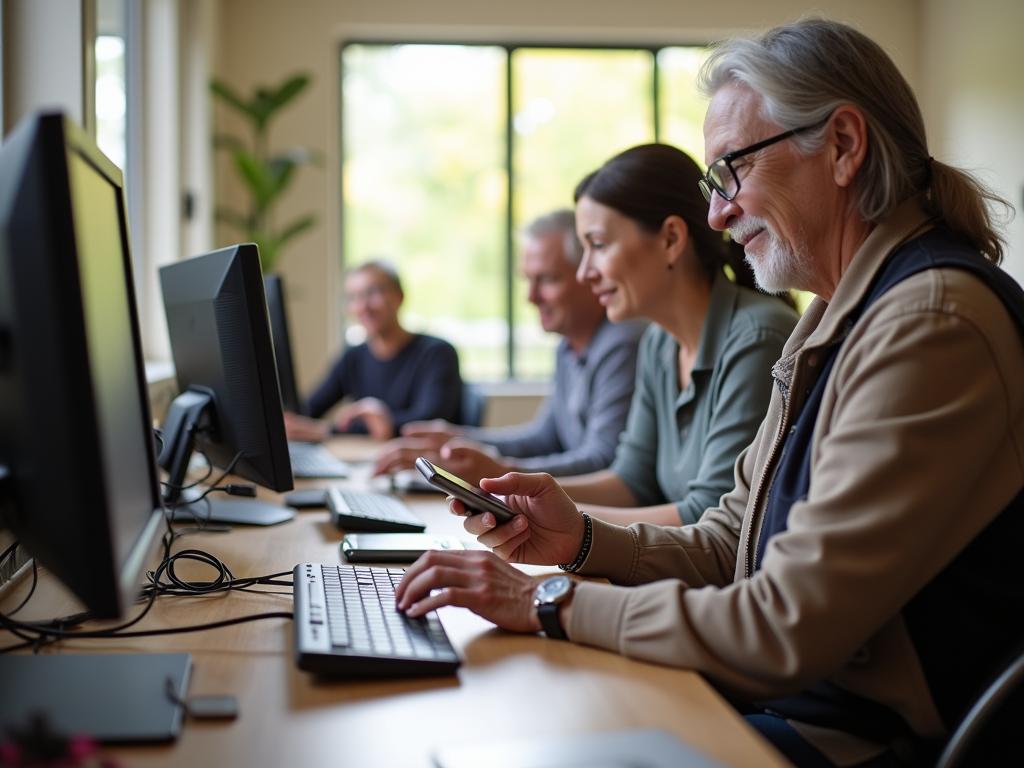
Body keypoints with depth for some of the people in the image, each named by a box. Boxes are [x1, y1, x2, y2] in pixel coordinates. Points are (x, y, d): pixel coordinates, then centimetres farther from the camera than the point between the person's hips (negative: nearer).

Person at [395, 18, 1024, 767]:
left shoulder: (931, 325, -22)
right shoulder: (840, 319, 11)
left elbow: (789, 629, -24)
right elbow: (733, 545, 14)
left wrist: (550, 604, -15)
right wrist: (584, 541, -2)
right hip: (784, 698, 8)